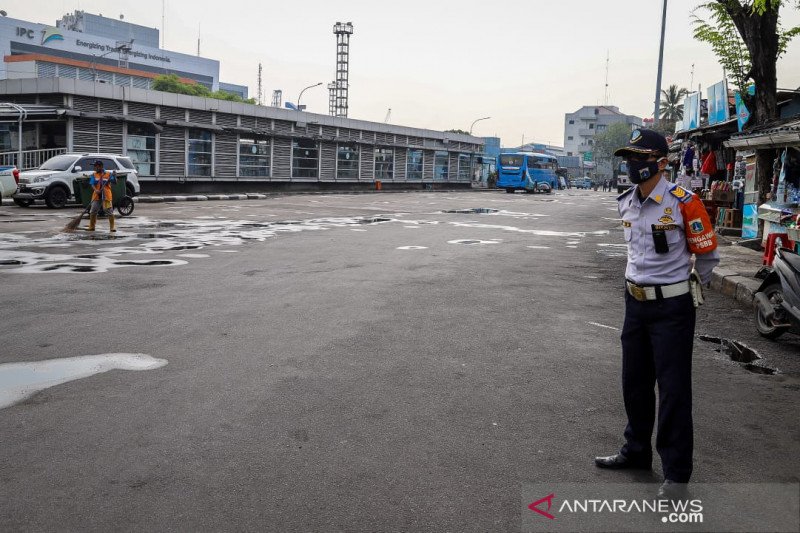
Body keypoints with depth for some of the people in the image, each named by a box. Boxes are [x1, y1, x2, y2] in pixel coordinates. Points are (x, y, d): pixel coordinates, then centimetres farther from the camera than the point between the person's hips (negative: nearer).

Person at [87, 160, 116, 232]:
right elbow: (92, 185, -2)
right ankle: (91, 227, 20)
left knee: (109, 211, -4)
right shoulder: (94, 175, 8)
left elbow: (114, 182, -6)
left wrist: (114, 176, -25)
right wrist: (96, 190, -21)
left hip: (106, 196, -3)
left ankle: (112, 227, 3)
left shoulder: (108, 174, 1)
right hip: (96, 196, 3)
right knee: (92, 211, 8)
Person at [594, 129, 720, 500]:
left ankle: (676, 473, 10)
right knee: (635, 382, 16)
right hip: (635, 302, 7)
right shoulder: (626, 203, 5)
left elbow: (707, 254, -5)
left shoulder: (682, 202, -16)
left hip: (671, 308, -7)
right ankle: (636, 451, 34)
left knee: (673, 389, -1)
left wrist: (687, 286, 7)